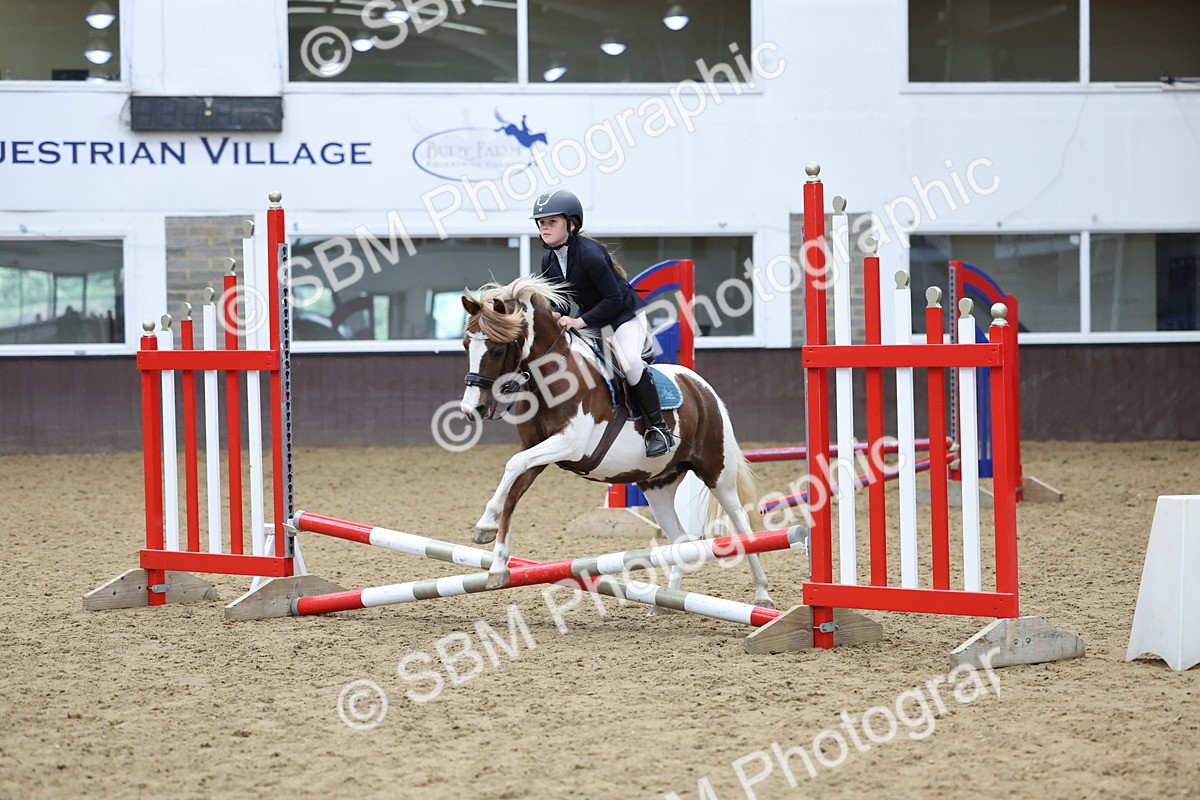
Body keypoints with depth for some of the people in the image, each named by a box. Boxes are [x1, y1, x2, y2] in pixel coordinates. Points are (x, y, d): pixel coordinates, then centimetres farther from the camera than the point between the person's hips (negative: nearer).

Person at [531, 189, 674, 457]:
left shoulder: (590, 253, -26)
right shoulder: (549, 261, -2)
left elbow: (614, 298, -26)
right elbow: (559, 302, 5)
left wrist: (581, 321, -28)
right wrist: (555, 316, -18)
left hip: (626, 314, -9)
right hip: (592, 319, 9)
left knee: (629, 360, -33)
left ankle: (658, 428, -24)